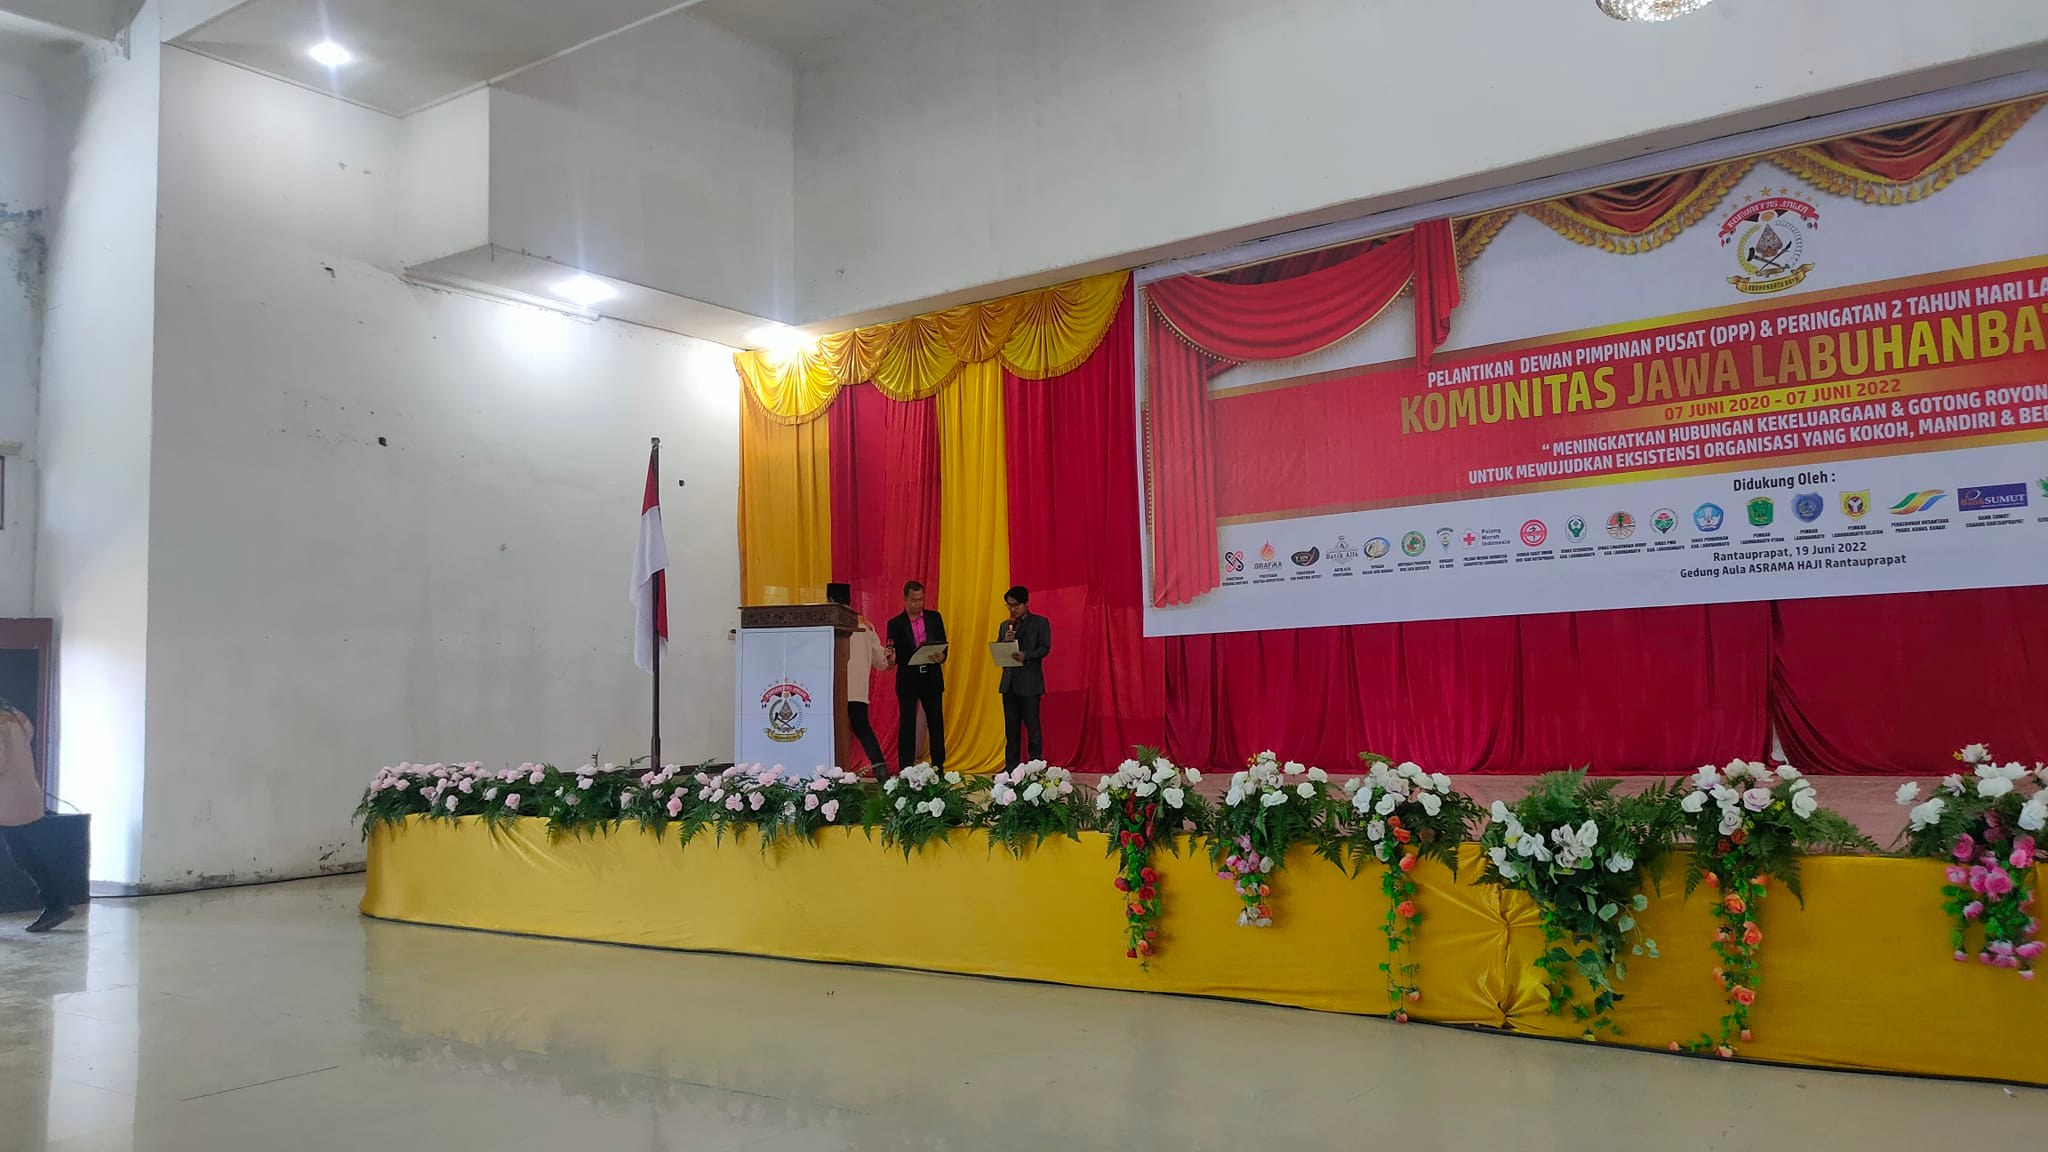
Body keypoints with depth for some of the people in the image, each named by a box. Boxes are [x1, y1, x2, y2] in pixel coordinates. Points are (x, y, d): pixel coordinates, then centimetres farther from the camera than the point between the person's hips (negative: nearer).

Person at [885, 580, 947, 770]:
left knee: (936, 725, 6)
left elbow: (943, 645, 6)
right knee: (907, 726, 0)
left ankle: (938, 768, 15)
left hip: (931, 678, 2)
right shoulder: (896, 624, 1)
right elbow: (894, 656, -2)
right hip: (908, 679, -2)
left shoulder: (934, 618, 7)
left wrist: (942, 656, -16)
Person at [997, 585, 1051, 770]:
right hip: (1009, 681, 5)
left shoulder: (1040, 623, 2)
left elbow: (1045, 648, -8)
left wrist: (1025, 655, -24)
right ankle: (1011, 767, 13)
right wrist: (1006, 641, -7)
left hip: (1030, 681, -5)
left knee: (1032, 725, -5)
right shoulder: (1005, 626, 17)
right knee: (1011, 727, 8)